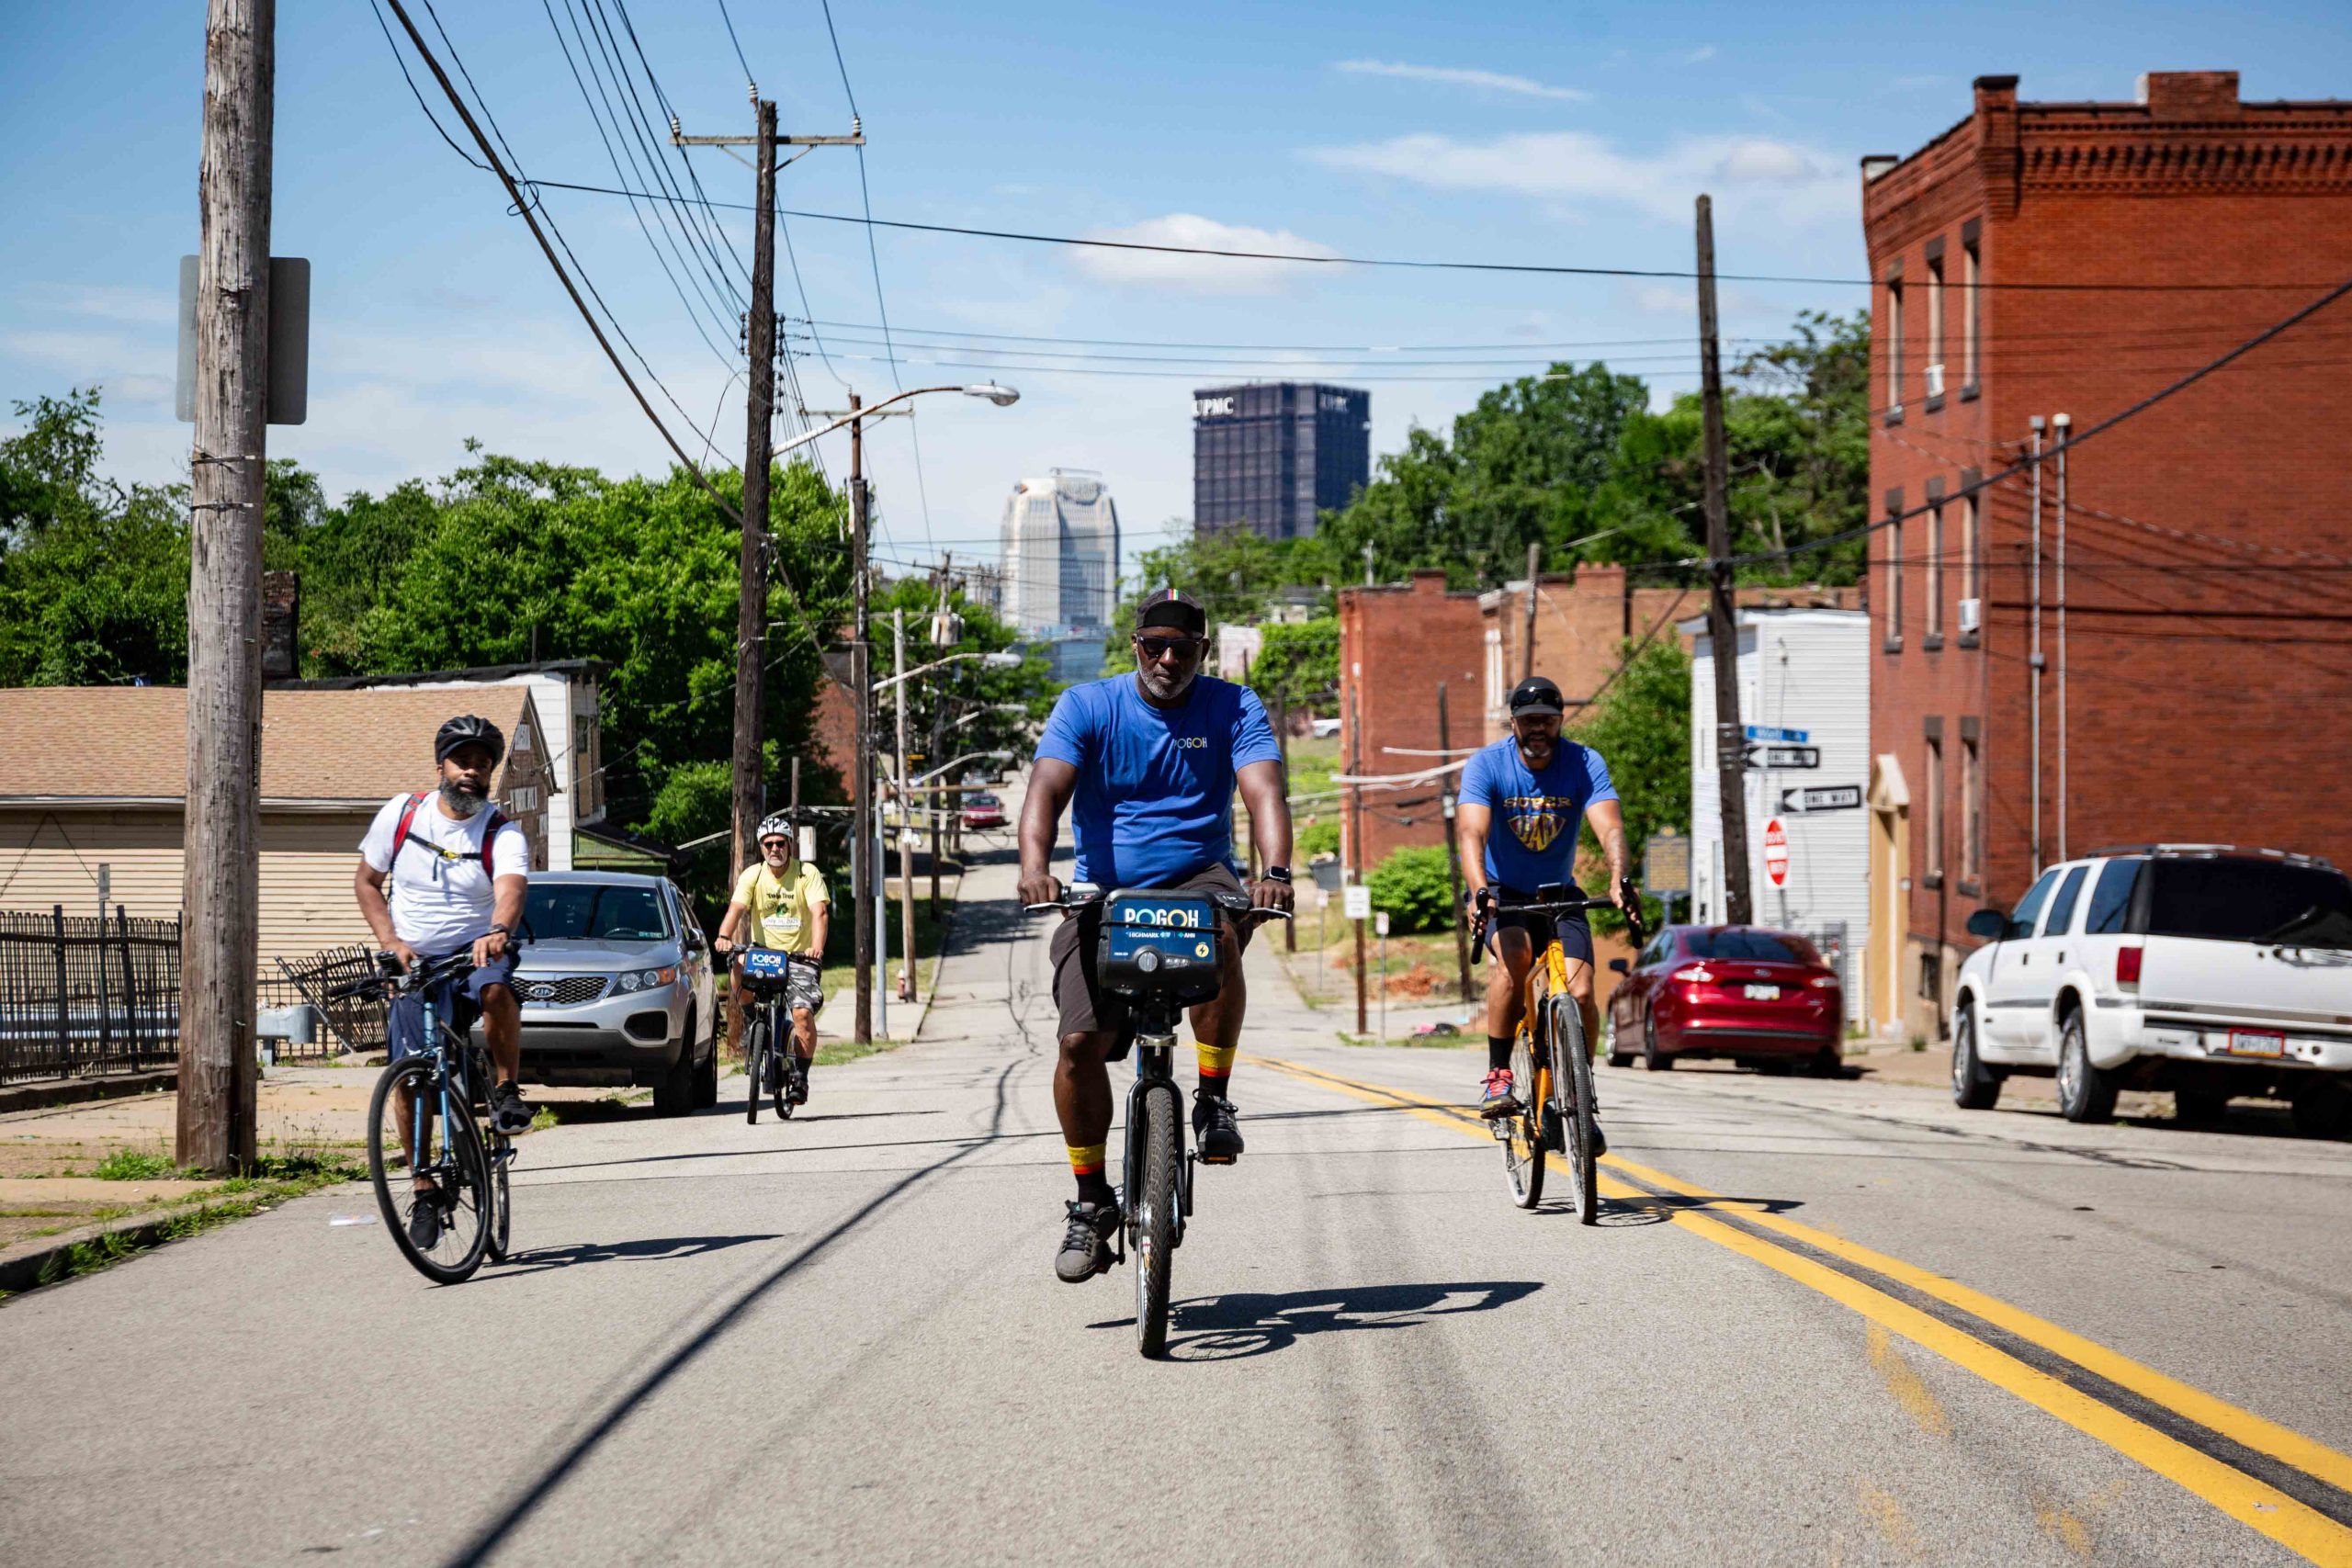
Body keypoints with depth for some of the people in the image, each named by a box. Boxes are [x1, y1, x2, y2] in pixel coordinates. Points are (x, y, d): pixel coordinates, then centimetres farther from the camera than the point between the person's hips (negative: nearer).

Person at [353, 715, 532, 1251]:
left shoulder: (503, 834, -9)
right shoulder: (401, 814, 0)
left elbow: (511, 890, -29)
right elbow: (366, 880, 10)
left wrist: (499, 930, -52)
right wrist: (390, 940, -6)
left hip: (478, 956, -2)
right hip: (414, 965, 2)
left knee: (497, 987, -38)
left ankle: (507, 1090, -15)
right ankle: (425, 1192, 4)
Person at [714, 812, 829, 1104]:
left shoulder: (807, 873, -5)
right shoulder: (753, 875, -1)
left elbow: (819, 912, -18)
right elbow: (736, 908, -15)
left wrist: (817, 946, -37)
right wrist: (724, 937, -37)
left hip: (798, 957, -1)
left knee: (803, 1013, -21)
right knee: (739, 966, -33)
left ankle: (800, 1077, -5)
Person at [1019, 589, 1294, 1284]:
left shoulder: (1233, 708, -1)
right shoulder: (1088, 707, -2)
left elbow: (1263, 790, -16)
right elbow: (1047, 787, -16)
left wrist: (1275, 871, -36)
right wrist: (1034, 865, -37)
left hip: (1198, 878, -1)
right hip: (1106, 893, 1)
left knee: (1219, 934, -37)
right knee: (1081, 1039, -15)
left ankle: (1214, 1101, -19)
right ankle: (1092, 1201, 3)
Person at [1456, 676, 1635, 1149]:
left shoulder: (1584, 764, -14)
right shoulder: (1486, 764, -17)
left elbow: (1610, 827, -28)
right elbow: (1472, 832, -31)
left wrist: (1619, 881, -48)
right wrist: (1480, 890, -50)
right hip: (1503, 893, -2)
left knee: (1581, 993, -16)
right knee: (1514, 953, -33)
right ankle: (1498, 1077, -22)